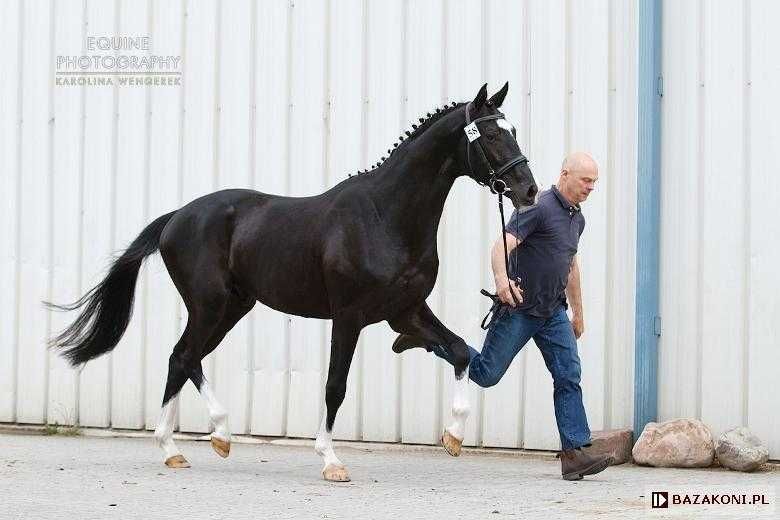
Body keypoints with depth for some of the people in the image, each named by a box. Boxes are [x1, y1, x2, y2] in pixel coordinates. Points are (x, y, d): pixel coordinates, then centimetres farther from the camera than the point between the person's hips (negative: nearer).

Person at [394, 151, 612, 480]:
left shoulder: (577, 218, 13)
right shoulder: (538, 207, -15)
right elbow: (502, 246, -27)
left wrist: (578, 312, 30)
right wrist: (501, 279, -46)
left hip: (554, 312, 7)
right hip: (519, 308, -7)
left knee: (569, 376, -5)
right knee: (487, 374, 0)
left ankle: (574, 453, -7)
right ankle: (429, 337, 21)